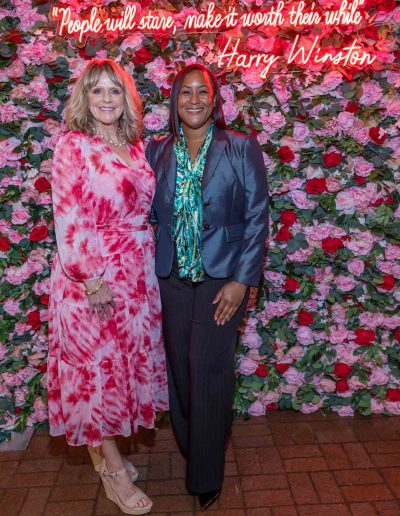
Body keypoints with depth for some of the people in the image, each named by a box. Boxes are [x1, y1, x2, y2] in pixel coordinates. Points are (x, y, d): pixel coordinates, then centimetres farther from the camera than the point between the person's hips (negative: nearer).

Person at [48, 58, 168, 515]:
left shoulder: (135, 147, 9)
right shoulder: (73, 146, -9)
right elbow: (68, 221, -14)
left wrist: (148, 266, 7)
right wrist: (91, 280, -17)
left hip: (136, 274, 7)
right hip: (92, 276, -6)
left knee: (127, 361, 15)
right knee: (96, 366, 6)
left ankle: (101, 449, 36)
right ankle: (113, 469, 23)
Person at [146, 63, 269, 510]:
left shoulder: (242, 148, -2)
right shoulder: (157, 151, 6)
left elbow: (257, 217, -5)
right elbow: (151, 212, 8)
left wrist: (243, 280, -12)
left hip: (221, 277, -3)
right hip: (173, 277, 3)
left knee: (208, 370, -1)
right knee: (180, 367, 12)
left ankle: (206, 475, 20)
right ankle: (189, 445, 38)